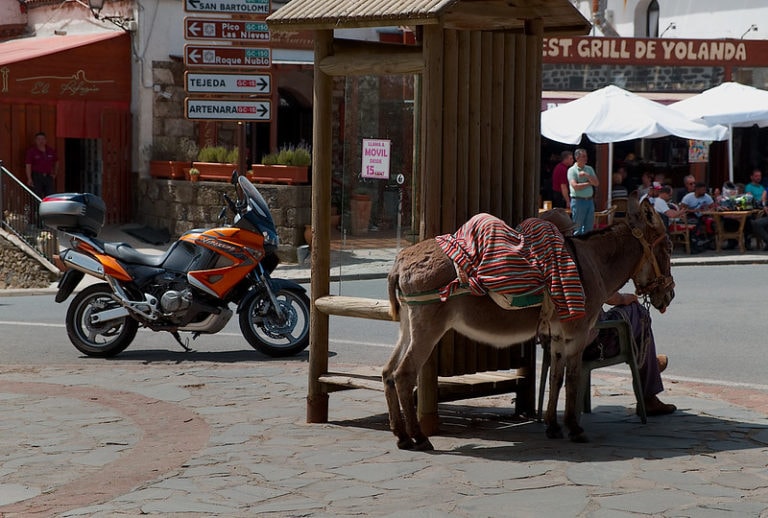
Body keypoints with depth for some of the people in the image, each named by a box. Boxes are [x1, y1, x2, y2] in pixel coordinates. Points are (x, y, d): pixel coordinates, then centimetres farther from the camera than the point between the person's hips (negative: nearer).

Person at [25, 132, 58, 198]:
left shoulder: (51, 150, 7)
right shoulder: (31, 151, -5)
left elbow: (56, 162, 23)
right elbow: (28, 166, -9)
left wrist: (55, 173, 16)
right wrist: (29, 179, -16)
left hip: (49, 177, 4)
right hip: (37, 177, -4)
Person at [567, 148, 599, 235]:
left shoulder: (589, 169, 12)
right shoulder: (572, 170, -5)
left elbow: (596, 183, 3)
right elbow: (575, 186, -17)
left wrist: (587, 175, -12)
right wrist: (589, 183, -6)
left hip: (589, 201, 6)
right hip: (578, 201, -6)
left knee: (589, 227, 9)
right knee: (578, 228, -2)